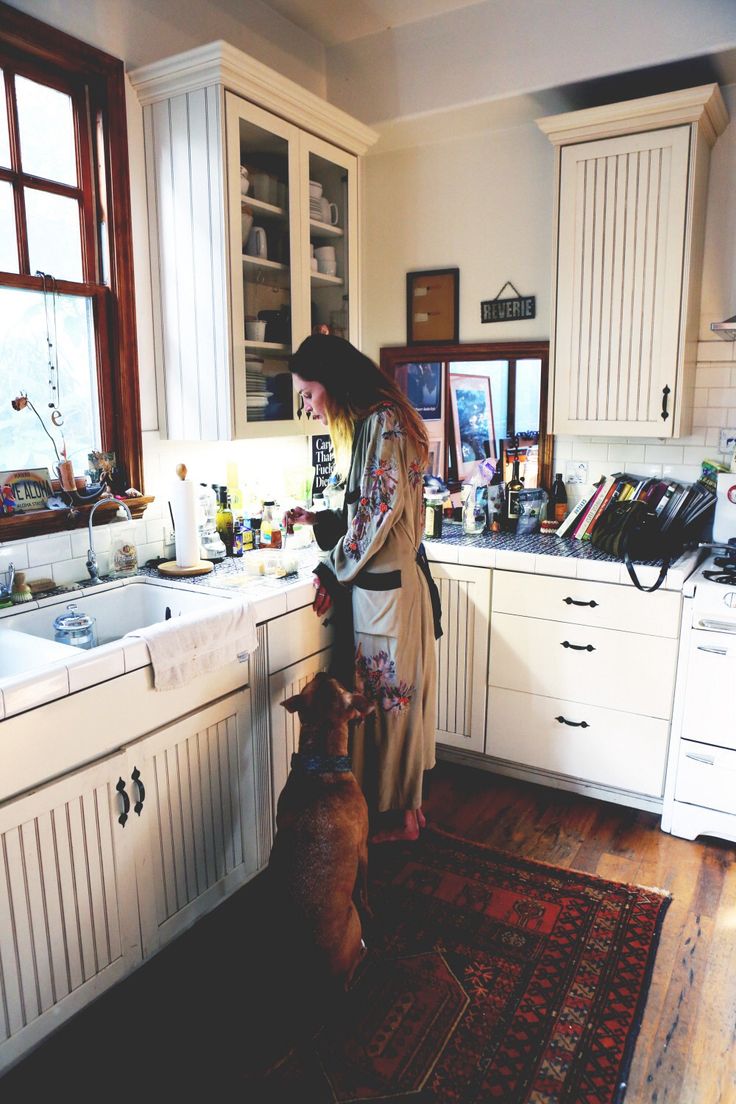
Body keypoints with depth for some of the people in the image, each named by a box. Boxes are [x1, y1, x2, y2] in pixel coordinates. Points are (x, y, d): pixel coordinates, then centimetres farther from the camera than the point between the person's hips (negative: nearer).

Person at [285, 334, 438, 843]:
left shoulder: (383, 423, -16)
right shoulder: (370, 424, 15)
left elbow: (378, 514, -19)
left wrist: (334, 573, -10)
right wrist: (318, 518, 14)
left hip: (385, 587, -10)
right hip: (382, 582, 10)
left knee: (389, 696, 4)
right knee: (392, 695, 17)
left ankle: (395, 815, 22)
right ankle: (403, 805, 32)